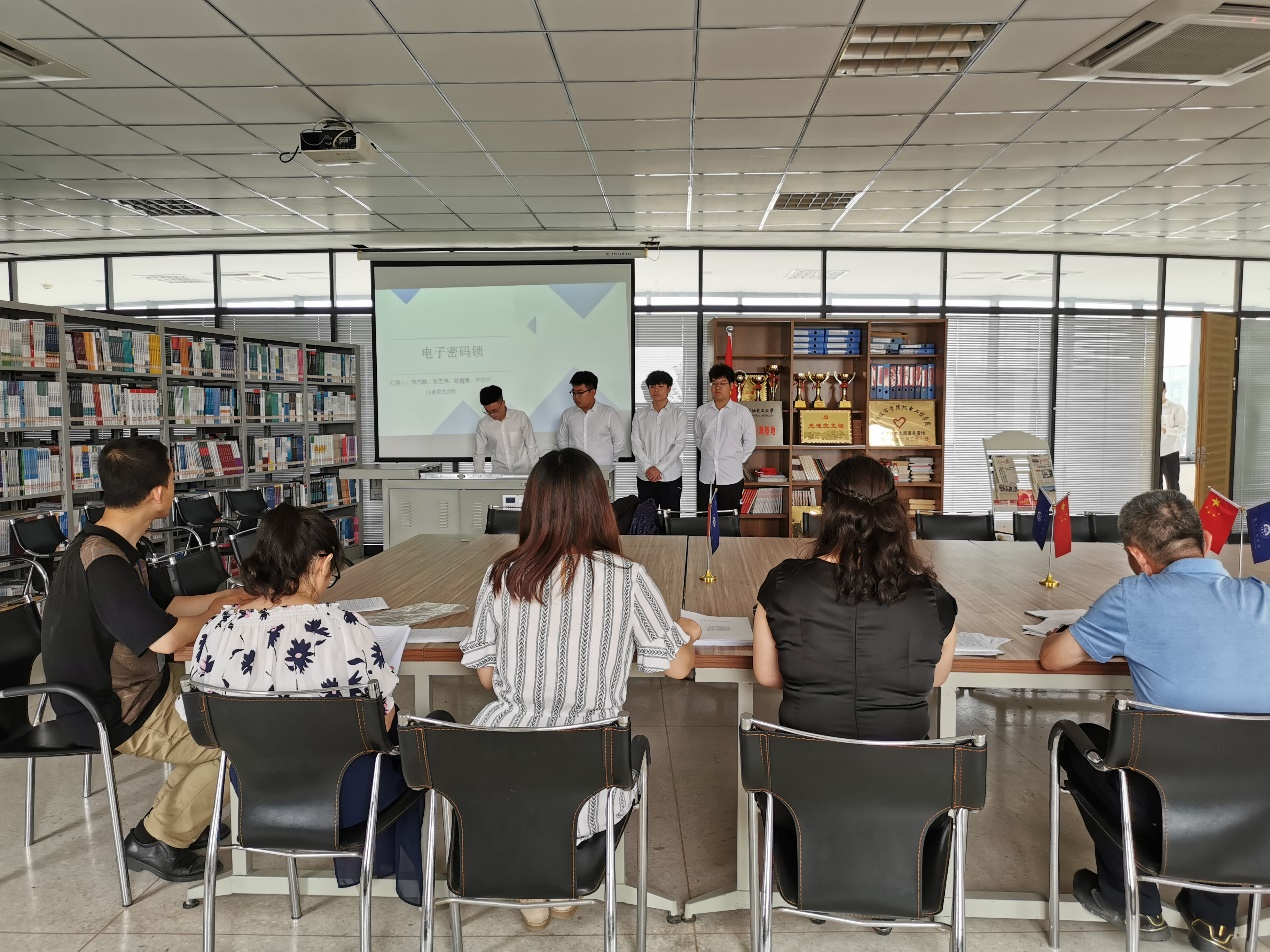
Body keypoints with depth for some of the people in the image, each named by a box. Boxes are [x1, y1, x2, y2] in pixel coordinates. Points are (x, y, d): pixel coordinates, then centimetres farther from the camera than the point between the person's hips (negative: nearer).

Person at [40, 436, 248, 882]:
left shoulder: (106, 545, 4)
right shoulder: (101, 562, -29)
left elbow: (156, 607, 15)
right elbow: (164, 637, -35)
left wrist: (223, 598, 7)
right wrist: (221, 614, -15)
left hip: (121, 690, 10)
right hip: (115, 716, -10)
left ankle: (174, 813, 24)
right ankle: (157, 840, 9)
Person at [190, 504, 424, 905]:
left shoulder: (215, 631, -15)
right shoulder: (344, 628, -28)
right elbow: (383, 717, -15)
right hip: (342, 801, -4)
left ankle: (353, 863, 43)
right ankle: (408, 871, 39)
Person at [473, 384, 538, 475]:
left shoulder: (521, 417, -6)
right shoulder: (482, 425, -2)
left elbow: (531, 446, 3)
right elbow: (479, 454, 5)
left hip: (523, 471, -1)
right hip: (499, 472, 1)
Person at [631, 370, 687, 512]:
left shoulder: (679, 414, 0)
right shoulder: (640, 414, 6)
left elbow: (679, 445, -6)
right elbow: (636, 444, 2)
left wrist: (659, 468, -12)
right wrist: (648, 468, -10)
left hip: (671, 476, -2)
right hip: (645, 476, 2)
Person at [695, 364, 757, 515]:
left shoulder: (742, 412, -2)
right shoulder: (702, 411, 6)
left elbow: (750, 441, 4)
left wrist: (737, 461, 5)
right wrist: (709, 456, 12)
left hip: (731, 477, -2)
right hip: (707, 476, 3)